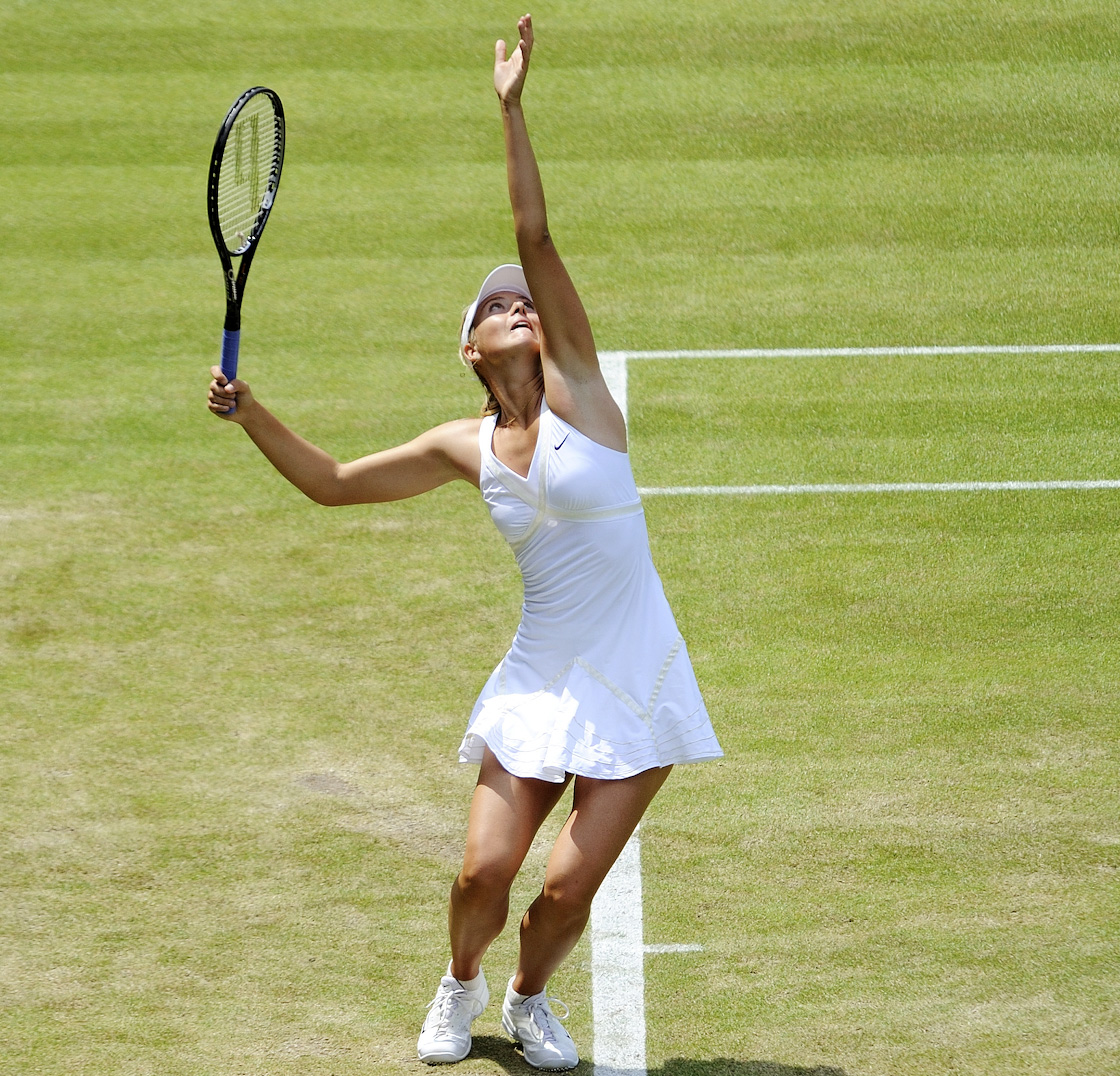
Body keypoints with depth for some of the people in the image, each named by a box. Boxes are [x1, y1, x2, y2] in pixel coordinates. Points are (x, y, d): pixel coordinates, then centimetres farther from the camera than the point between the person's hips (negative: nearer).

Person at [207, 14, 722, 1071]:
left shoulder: (576, 386, -4)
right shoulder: (466, 448, 5)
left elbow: (537, 236, -13)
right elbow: (333, 482, 15)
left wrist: (511, 108, -17)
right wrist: (251, 414, 3)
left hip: (633, 684, -3)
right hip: (539, 681, 3)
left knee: (569, 887, -7)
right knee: (485, 871, -7)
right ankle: (460, 988, 27)